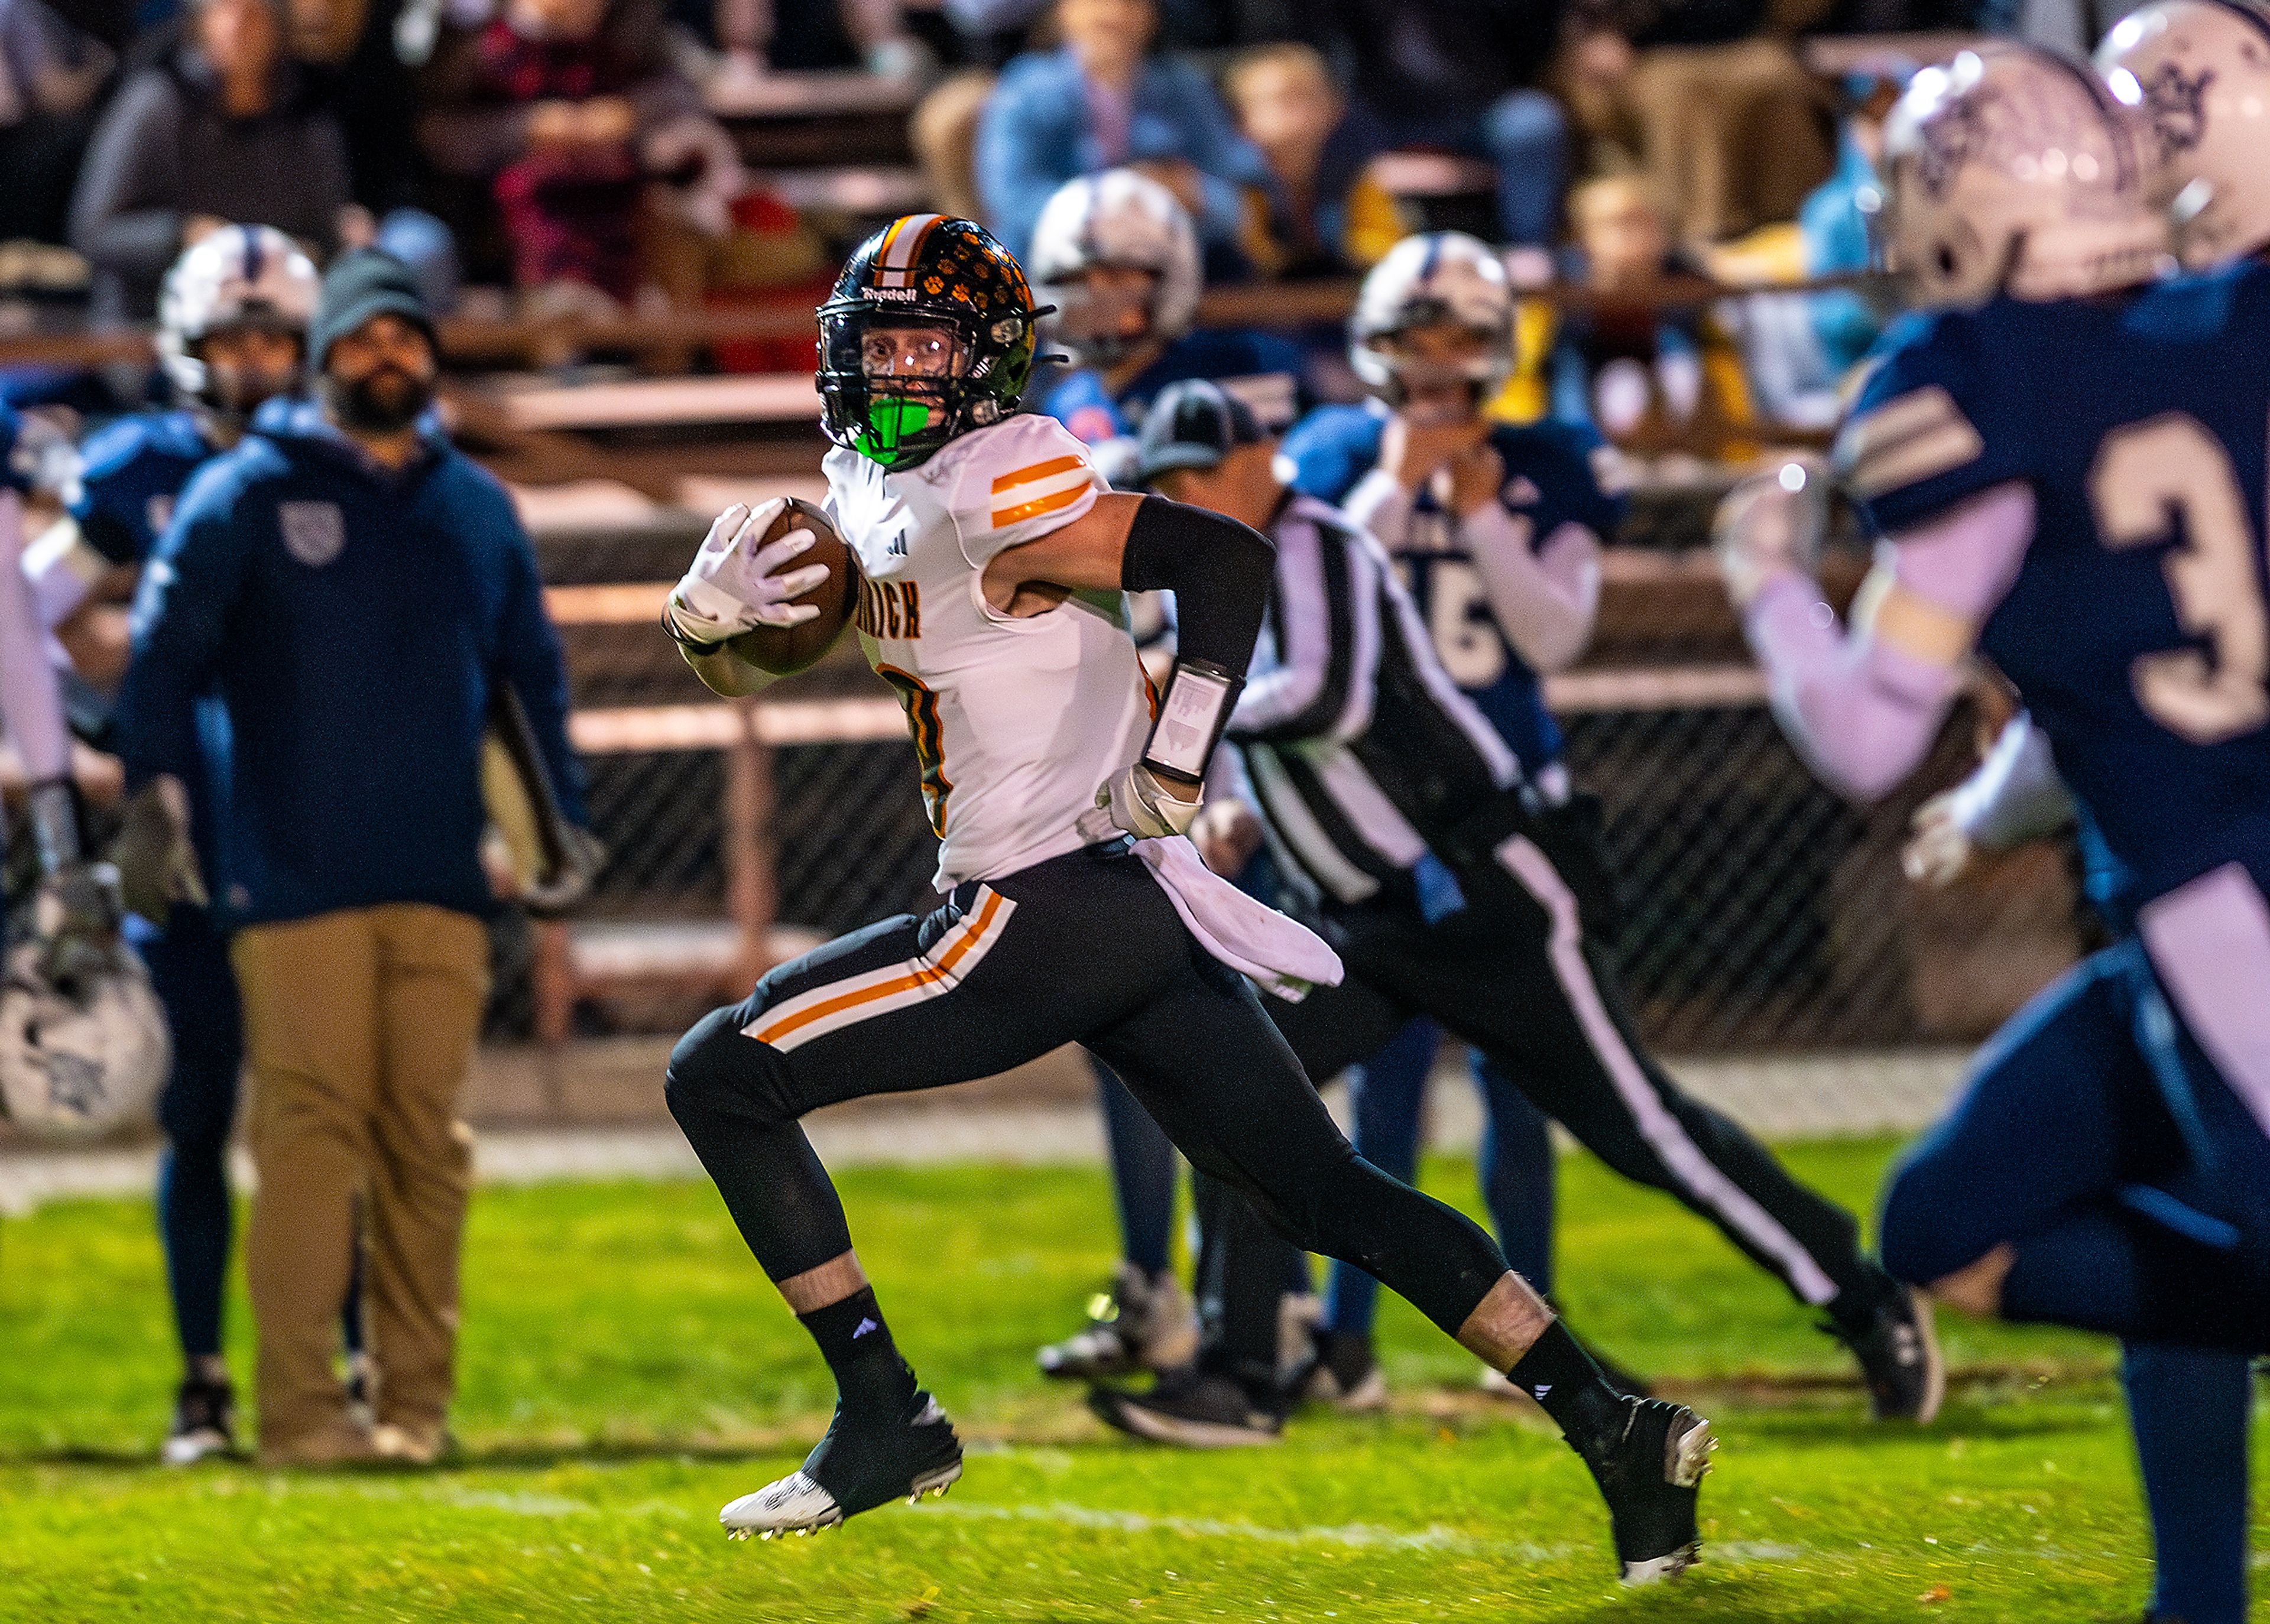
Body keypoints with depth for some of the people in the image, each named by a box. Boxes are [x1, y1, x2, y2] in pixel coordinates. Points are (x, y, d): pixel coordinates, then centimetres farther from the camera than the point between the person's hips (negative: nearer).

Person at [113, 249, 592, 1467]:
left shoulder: (478, 509, 15)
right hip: (297, 883, -4)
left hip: (441, 881, 4)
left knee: (427, 1141, 4)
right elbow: (164, 651, 0)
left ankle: (415, 1400, 10)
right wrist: (155, 794, -9)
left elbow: (532, 676, 21)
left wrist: (559, 822, 15)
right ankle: (299, 1405, -8)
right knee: (312, 1136, -9)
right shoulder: (245, 497, 1)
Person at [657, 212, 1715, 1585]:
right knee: (1333, 1200, 7)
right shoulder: (865, 491, 15)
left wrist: (1174, 766, -26)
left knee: (723, 1077, -4)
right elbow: (767, 664, 27)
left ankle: (885, 1419, -1)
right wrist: (712, 617, 4)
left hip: (1050, 911, -9)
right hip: (1129, 913, 9)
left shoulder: (990, 494, -14)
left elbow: (1227, 559, -24)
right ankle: (1613, 1428, 3)